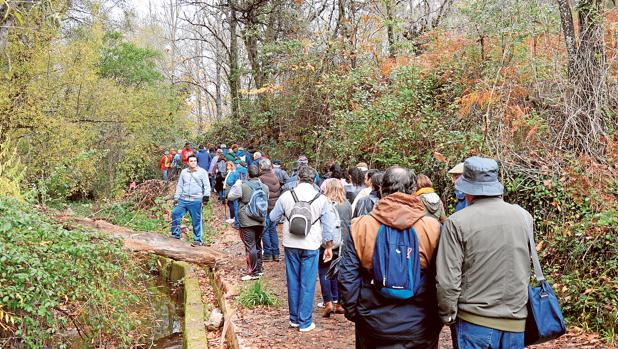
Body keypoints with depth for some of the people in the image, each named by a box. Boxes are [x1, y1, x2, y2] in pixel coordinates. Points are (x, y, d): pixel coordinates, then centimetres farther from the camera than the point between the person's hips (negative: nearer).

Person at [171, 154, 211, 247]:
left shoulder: (202, 172, 2)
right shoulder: (184, 172, 13)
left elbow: (207, 185, -1)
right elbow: (179, 186, 18)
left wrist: (206, 195, -13)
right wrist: (176, 197, 14)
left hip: (196, 201, -4)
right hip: (183, 199, 4)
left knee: (196, 220, 0)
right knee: (175, 213, -5)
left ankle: (198, 240, 10)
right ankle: (176, 235, 10)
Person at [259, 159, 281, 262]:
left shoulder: (261, 179, -15)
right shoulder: (275, 178, 4)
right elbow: (279, 192, 10)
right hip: (275, 207, 6)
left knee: (265, 231, 3)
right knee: (273, 230, 14)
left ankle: (268, 254, 6)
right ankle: (276, 254, 17)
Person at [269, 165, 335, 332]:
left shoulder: (286, 196, -4)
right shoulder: (321, 199, -5)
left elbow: (273, 218, 6)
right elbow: (327, 226, -1)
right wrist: (329, 247, 10)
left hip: (291, 245, 2)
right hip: (311, 247, -2)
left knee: (293, 281, 14)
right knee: (307, 285, 5)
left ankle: (294, 318, 25)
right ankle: (305, 322, 12)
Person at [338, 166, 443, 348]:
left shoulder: (360, 226, -9)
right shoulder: (432, 227, -10)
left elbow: (347, 277, -6)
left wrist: (353, 312, 7)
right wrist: (438, 318, 7)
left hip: (373, 325, 1)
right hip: (419, 328, 0)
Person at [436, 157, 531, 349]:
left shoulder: (457, 222, -14)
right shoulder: (524, 215, -2)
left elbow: (448, 280, -14)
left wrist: (448, 316, 0)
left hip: (475, 321, -3)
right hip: (517, 321, 4)